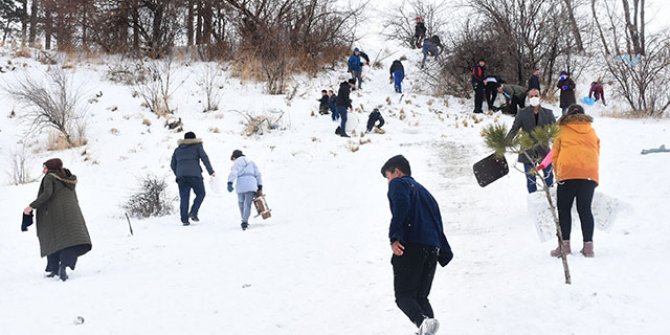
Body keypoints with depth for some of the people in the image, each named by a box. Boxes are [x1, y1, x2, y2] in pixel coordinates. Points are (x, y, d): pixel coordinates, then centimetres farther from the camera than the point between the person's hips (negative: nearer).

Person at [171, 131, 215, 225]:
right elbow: (204, 158, -1)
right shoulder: (197, 146, 10)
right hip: (194, 175, -3)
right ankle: (193, 212, -7)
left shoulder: (178, 149, 21)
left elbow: (173, 165, 20)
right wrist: (211, 171, 0)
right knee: (200, 194, 11)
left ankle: (184, 219, -4)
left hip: (181, 176, 4)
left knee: (184, 197, 4)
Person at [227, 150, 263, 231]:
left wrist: (230, 183, -21)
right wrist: (260, 185, 24)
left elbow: (233, 173, -10)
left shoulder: (237, 163, 7)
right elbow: (257, 173, 21)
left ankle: (244, 221, 18)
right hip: (251, 185, 3)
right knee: (247, 204, -1)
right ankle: (245, 221, -17)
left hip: (241, 184, -3)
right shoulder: (250, 162, 23)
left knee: (241, 202, 17)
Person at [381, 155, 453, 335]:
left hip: (410, 246, -7)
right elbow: (438, 223, 27)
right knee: (421, 296, 15)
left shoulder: (398, 184, 7)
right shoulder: (423, 190, 31)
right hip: (432, 248, 7)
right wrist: (444, 252, 26)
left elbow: (401, 205, -15)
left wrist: (394, 237, -22)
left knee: (404, 295, -7)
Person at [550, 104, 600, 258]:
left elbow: (555, 155, 11)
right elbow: (597, 154, 21)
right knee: (585, 209, 8)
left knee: (564, 209, 5)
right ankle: (588, 246, 2)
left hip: (568, 172, -3)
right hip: (590, 174, 3)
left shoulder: (563, 131, 13)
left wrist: (559, 175, 20)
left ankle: (564, 244, -1)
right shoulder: (592, 132, 21)